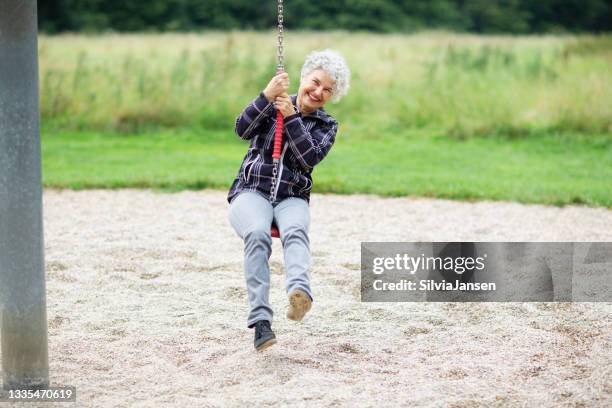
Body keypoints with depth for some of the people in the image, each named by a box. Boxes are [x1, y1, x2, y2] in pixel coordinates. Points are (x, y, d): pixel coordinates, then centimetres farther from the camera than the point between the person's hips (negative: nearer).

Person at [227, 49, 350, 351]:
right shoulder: (272, 105, 11)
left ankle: (300, 292, -66)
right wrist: (267, 96, -18)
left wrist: (291, 117, -12)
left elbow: (310, 158, -6)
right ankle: (260, 320, -46)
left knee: (295, 232, -36)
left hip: (291, 199, 1)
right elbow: (243, 130, -6)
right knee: (257, 234, -35)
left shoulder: (326, 125, 13)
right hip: (252, 193, -1)